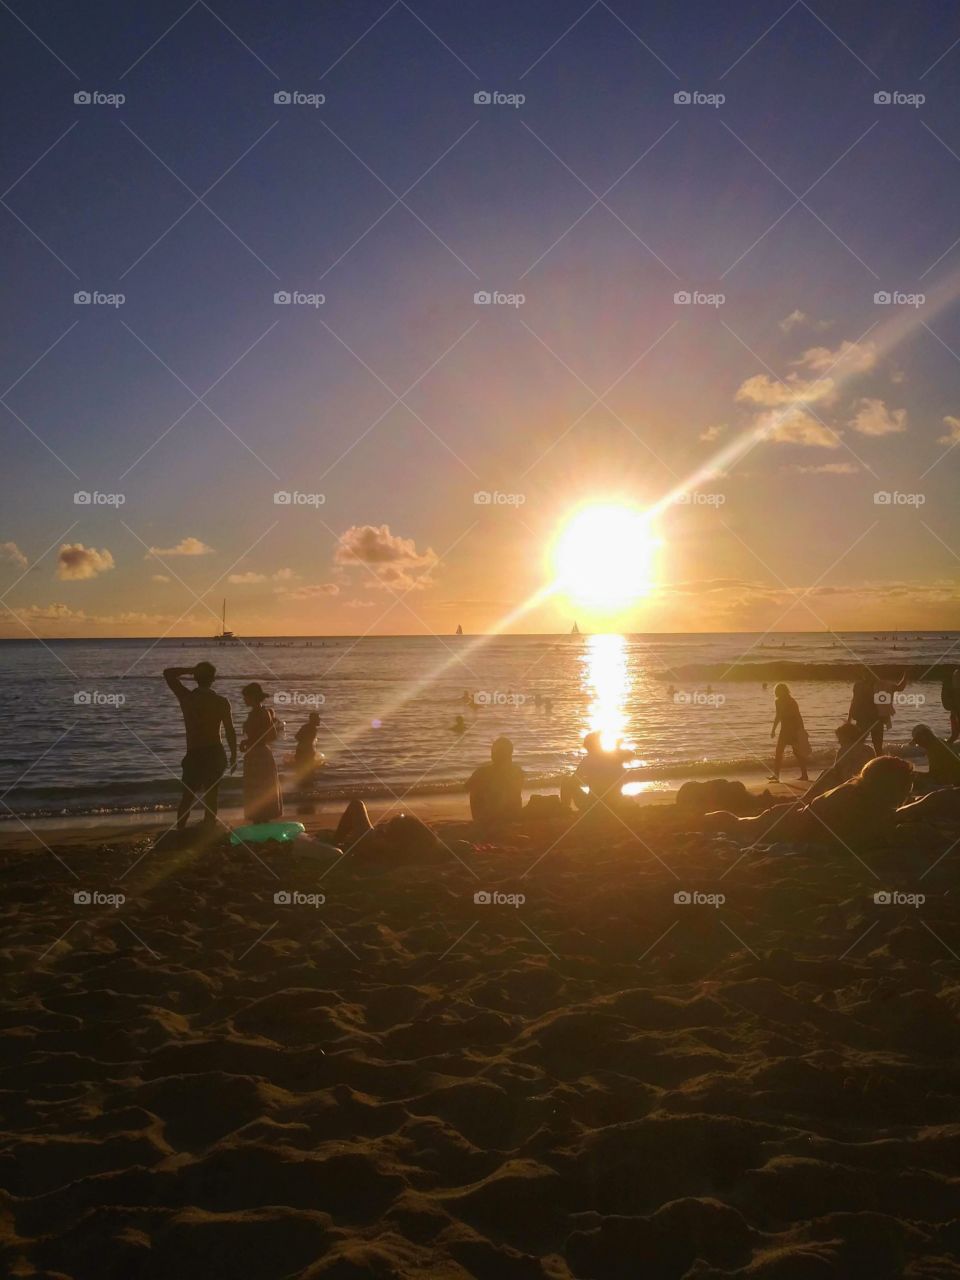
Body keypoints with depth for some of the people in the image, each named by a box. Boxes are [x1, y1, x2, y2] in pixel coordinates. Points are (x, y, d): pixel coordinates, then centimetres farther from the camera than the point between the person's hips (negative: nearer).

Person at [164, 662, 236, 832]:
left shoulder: (186, 698, -6)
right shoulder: (221, 702, -6)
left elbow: (168, 673, 6)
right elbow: (230, 731, -6)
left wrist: (191, 670, 4)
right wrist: (233, 755, 4)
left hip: (194, 755, 0)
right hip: (216, 754, 0)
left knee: (188, 794, 11)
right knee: (211, 795, 7)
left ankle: (180, 830, 8)